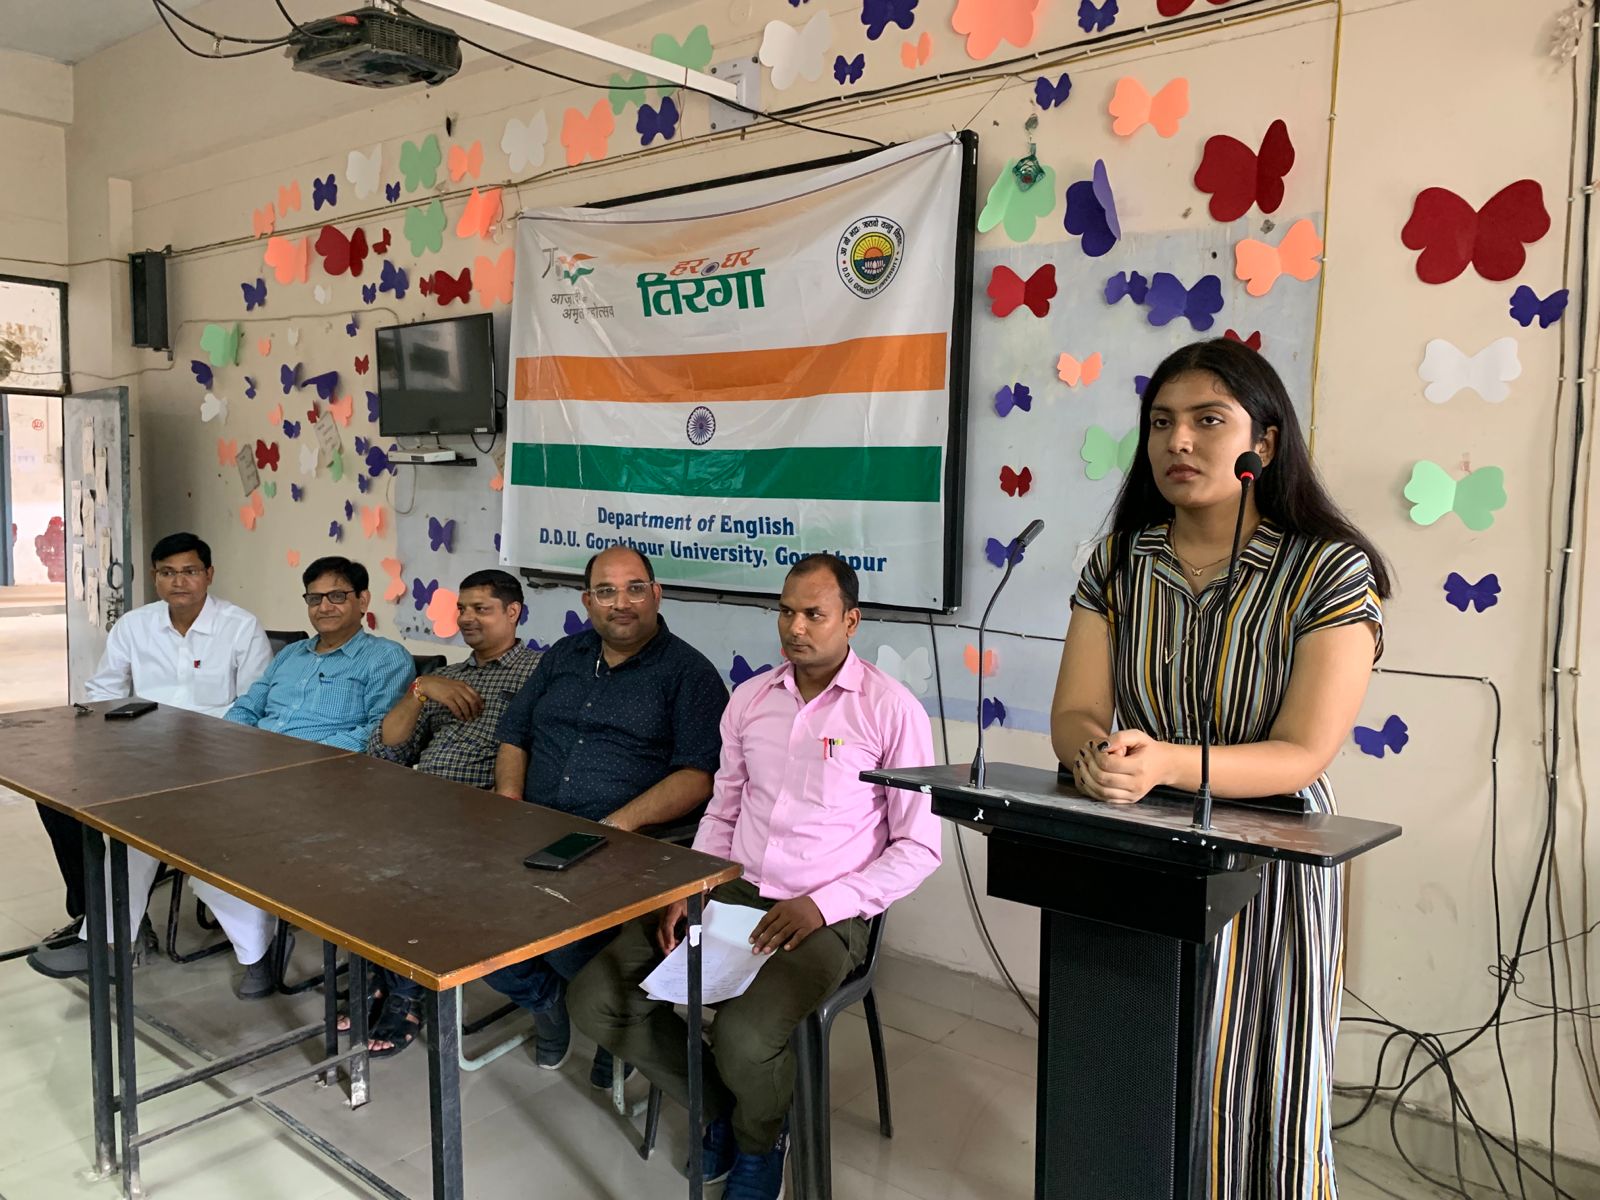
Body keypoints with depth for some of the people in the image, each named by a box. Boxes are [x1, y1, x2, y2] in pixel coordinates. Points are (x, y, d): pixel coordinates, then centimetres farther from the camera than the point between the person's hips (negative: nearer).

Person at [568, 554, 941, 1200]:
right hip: (730, 892, 5)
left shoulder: (891, 709, -7)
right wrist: (689, 890, 0)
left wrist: (823, 905, -15)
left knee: (744, 1037, -31)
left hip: (824, 915, -5)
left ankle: (759, 1135, 9)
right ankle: (721, 1103, 15)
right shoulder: (750, 698, 9)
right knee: (595, 999, -10)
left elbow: (918, 846, -5)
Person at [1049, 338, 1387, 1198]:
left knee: (1253, 1094, 7)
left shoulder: (1332, 570, -10)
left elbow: (1303, 753, -18)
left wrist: (1163, 762, -34)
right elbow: (1073, 713, -6)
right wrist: (1096, 752, -30)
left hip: (1266, 860, -3)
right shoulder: (1118, 563, 1)